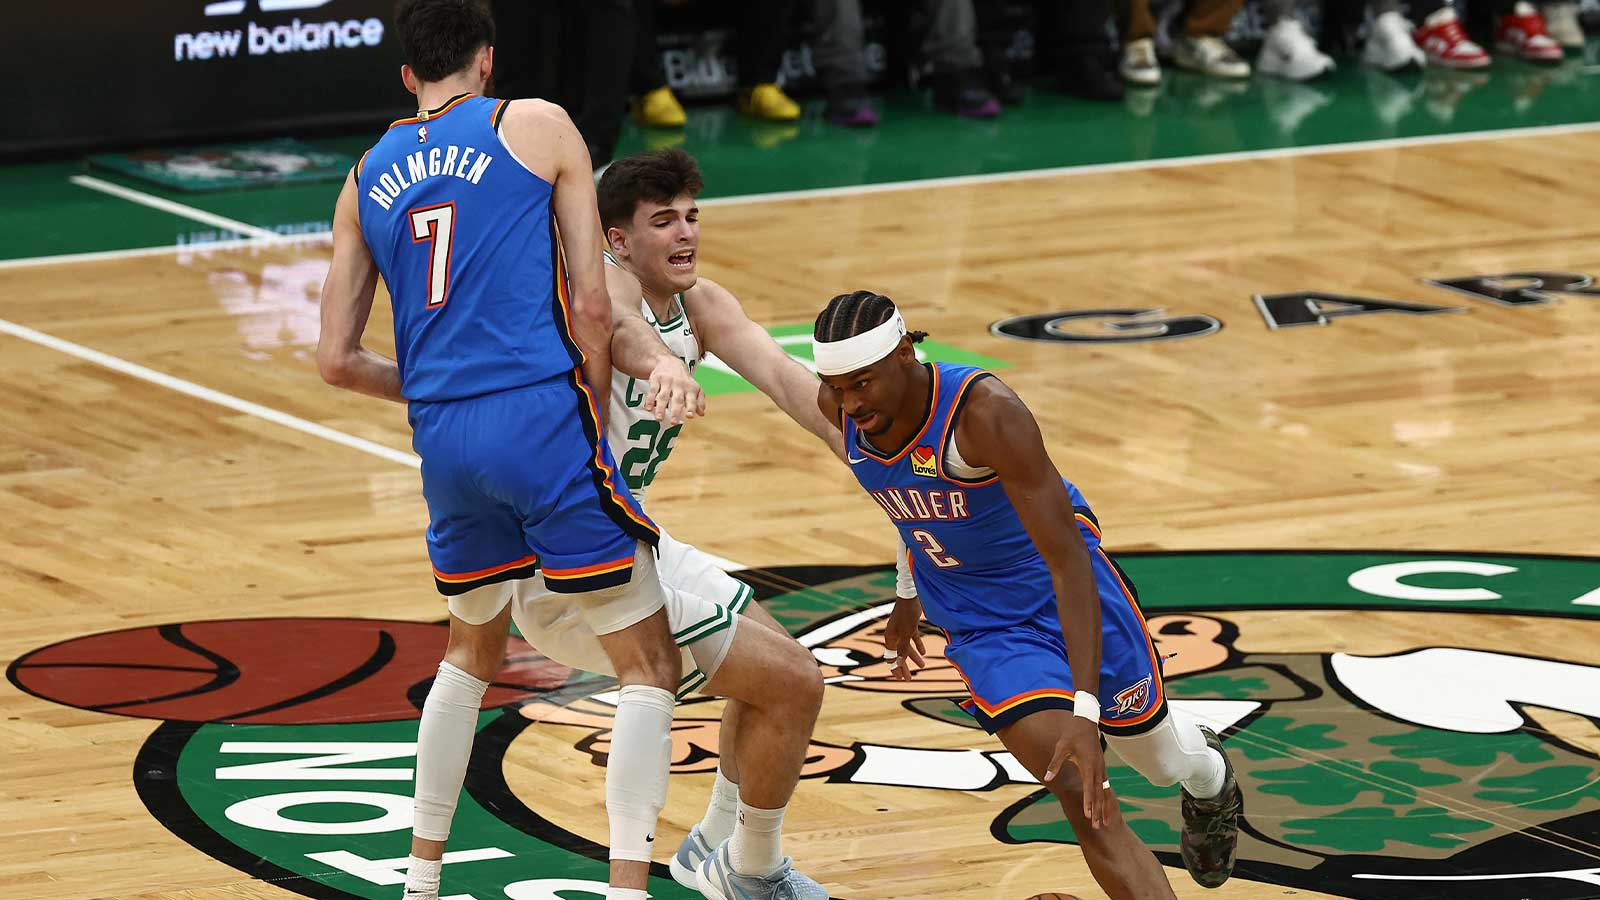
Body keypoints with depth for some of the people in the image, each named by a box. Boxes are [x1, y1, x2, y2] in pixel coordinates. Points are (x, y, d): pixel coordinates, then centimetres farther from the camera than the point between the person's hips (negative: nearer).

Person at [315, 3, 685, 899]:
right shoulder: (537, 127, 5)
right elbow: (592, 305, -1)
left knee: (473, 650, 29)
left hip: (442, 439, 5)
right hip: (541, 416, -5)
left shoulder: (367, 178, 17)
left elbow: (338, 360, 16)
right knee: (650, 665, 2)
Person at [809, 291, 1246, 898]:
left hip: (1066, 589, -3)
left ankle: (1209, 775, 58)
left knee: (1159, 759, 20)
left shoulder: (986, 412, -35)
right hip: (979, 622, 3)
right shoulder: (836, 406, -17)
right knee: (1084, 801, -14)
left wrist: (1086, 710, -42)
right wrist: (911, 591, 22)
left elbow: (1067, 560, -35)